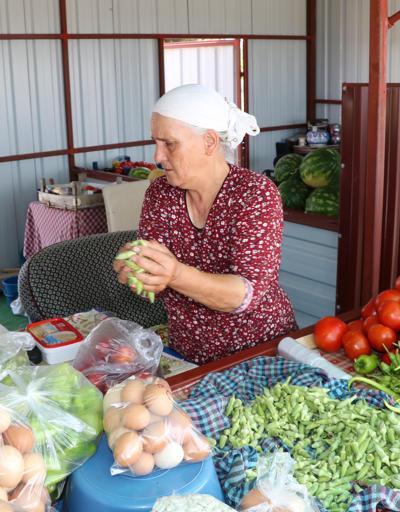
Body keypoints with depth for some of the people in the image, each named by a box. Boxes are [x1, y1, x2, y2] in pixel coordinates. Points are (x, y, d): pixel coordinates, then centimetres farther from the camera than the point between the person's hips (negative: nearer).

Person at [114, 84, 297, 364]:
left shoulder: (257, 193, -15)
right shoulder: (159, 193, -1)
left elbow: (249, 294, -23)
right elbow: (154, 285, -2)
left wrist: (177, 274, -38)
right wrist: (136, 272, -25)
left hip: (261, 349, -4)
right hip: (189, 355, 4)